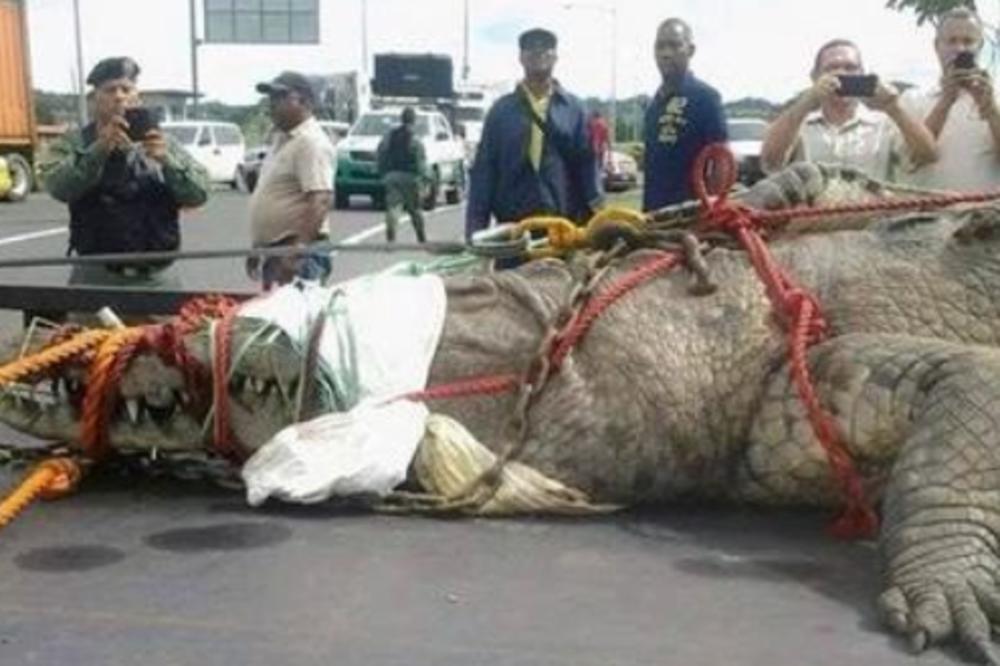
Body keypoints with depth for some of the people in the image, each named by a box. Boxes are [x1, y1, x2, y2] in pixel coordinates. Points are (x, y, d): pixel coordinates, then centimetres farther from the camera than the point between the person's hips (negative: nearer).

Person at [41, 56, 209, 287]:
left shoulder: (162, 143, 8)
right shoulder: (73, 144, 4)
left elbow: (198, 193, -4)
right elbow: (58, 187, -15)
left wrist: (167, 159, -21)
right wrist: (100, 148, -28)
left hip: (159, 277, 2)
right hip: (96, 277, -1)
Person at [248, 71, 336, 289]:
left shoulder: (311, 142, -14)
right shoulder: (281, 139, 17)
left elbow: (320, 201, -25)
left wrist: (297, 251, -31)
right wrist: (257, 247, 23)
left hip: (298, 253, -10)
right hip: (274, 251, 10)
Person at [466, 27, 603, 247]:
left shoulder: (573, 108, 8)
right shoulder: (502, 109, 7)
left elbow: (586, 164, 6)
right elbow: (484, 169, 5)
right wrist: (476, 226, -1)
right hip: (512, 225, 0)